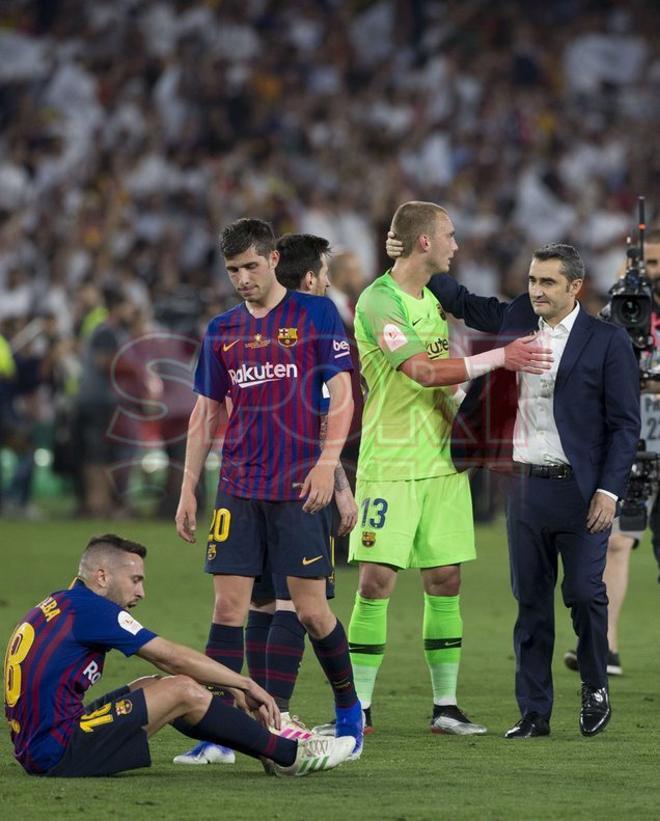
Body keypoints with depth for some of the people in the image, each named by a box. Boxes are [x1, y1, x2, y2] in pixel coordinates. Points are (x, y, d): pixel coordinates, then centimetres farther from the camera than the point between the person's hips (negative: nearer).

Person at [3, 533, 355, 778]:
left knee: (154, 685, 19)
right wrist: (246, 685, 3)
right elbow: (174, 657, -7)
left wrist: (235, 688, 19)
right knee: (183, 691, -6)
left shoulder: (61, 605, 18)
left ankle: (272, 742, 20)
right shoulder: (90, 607, -11)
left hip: (33, 747, 10)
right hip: (59, 755, -10)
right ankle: (289, 756, 4)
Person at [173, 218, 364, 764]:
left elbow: (342, 396, -3)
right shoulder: (222, 331, 12)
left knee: (311, 610, -2)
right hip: (238, 490, 4)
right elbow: (206, 413, 16)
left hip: (299, 490, -4)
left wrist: (326, 464, -14)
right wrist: (188, 489, 11)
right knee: (229, 605, -4)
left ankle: (349, 712, 18)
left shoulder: (316, 314, 0)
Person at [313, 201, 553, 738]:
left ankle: (446, 705, 12)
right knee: (376, 582, -9)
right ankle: (357, 708, -3)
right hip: (390, 466, -7)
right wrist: (500, 358, -18)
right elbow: (423, 371, -20)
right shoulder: (378, 301, -12)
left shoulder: (434, 300, 15)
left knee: (445, 582, 5)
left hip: (441, 462, 7)